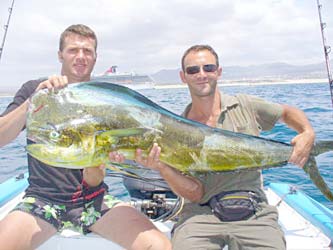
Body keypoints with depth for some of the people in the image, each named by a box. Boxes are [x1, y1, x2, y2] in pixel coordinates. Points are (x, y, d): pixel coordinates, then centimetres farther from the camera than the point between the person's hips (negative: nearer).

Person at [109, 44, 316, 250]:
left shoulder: (245, 106, 4)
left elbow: (288, 112, 21)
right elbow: (196, 193, -5)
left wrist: (308, 133, 1)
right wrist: (161, 167, -21)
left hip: (254, 212, 3)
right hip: (201, 213, -2)